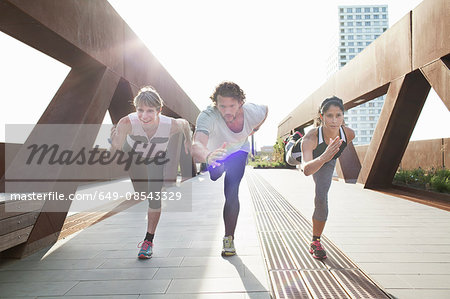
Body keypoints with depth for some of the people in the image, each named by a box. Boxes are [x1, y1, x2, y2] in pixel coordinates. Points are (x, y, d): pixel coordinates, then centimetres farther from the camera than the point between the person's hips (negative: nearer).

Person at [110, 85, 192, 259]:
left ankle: (149, 240, 11)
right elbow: (115, 153, -33)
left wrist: (188, 141, 2)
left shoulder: (170, 125, -37)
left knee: (154, 198, -8)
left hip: (156, 159, 0)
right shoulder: (126, 123, -40)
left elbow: (185, 123, -13)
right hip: (131, 152, 1)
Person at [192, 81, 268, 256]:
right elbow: (197, 145, -59)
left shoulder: (253, 112, -30)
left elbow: (265, 110, -3)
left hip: (237, 152, 1)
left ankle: (229, 238, 2)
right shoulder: (207, 116, -41)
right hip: (212, 153, 0)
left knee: (231, 194, -12)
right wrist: (207, 156, -80)